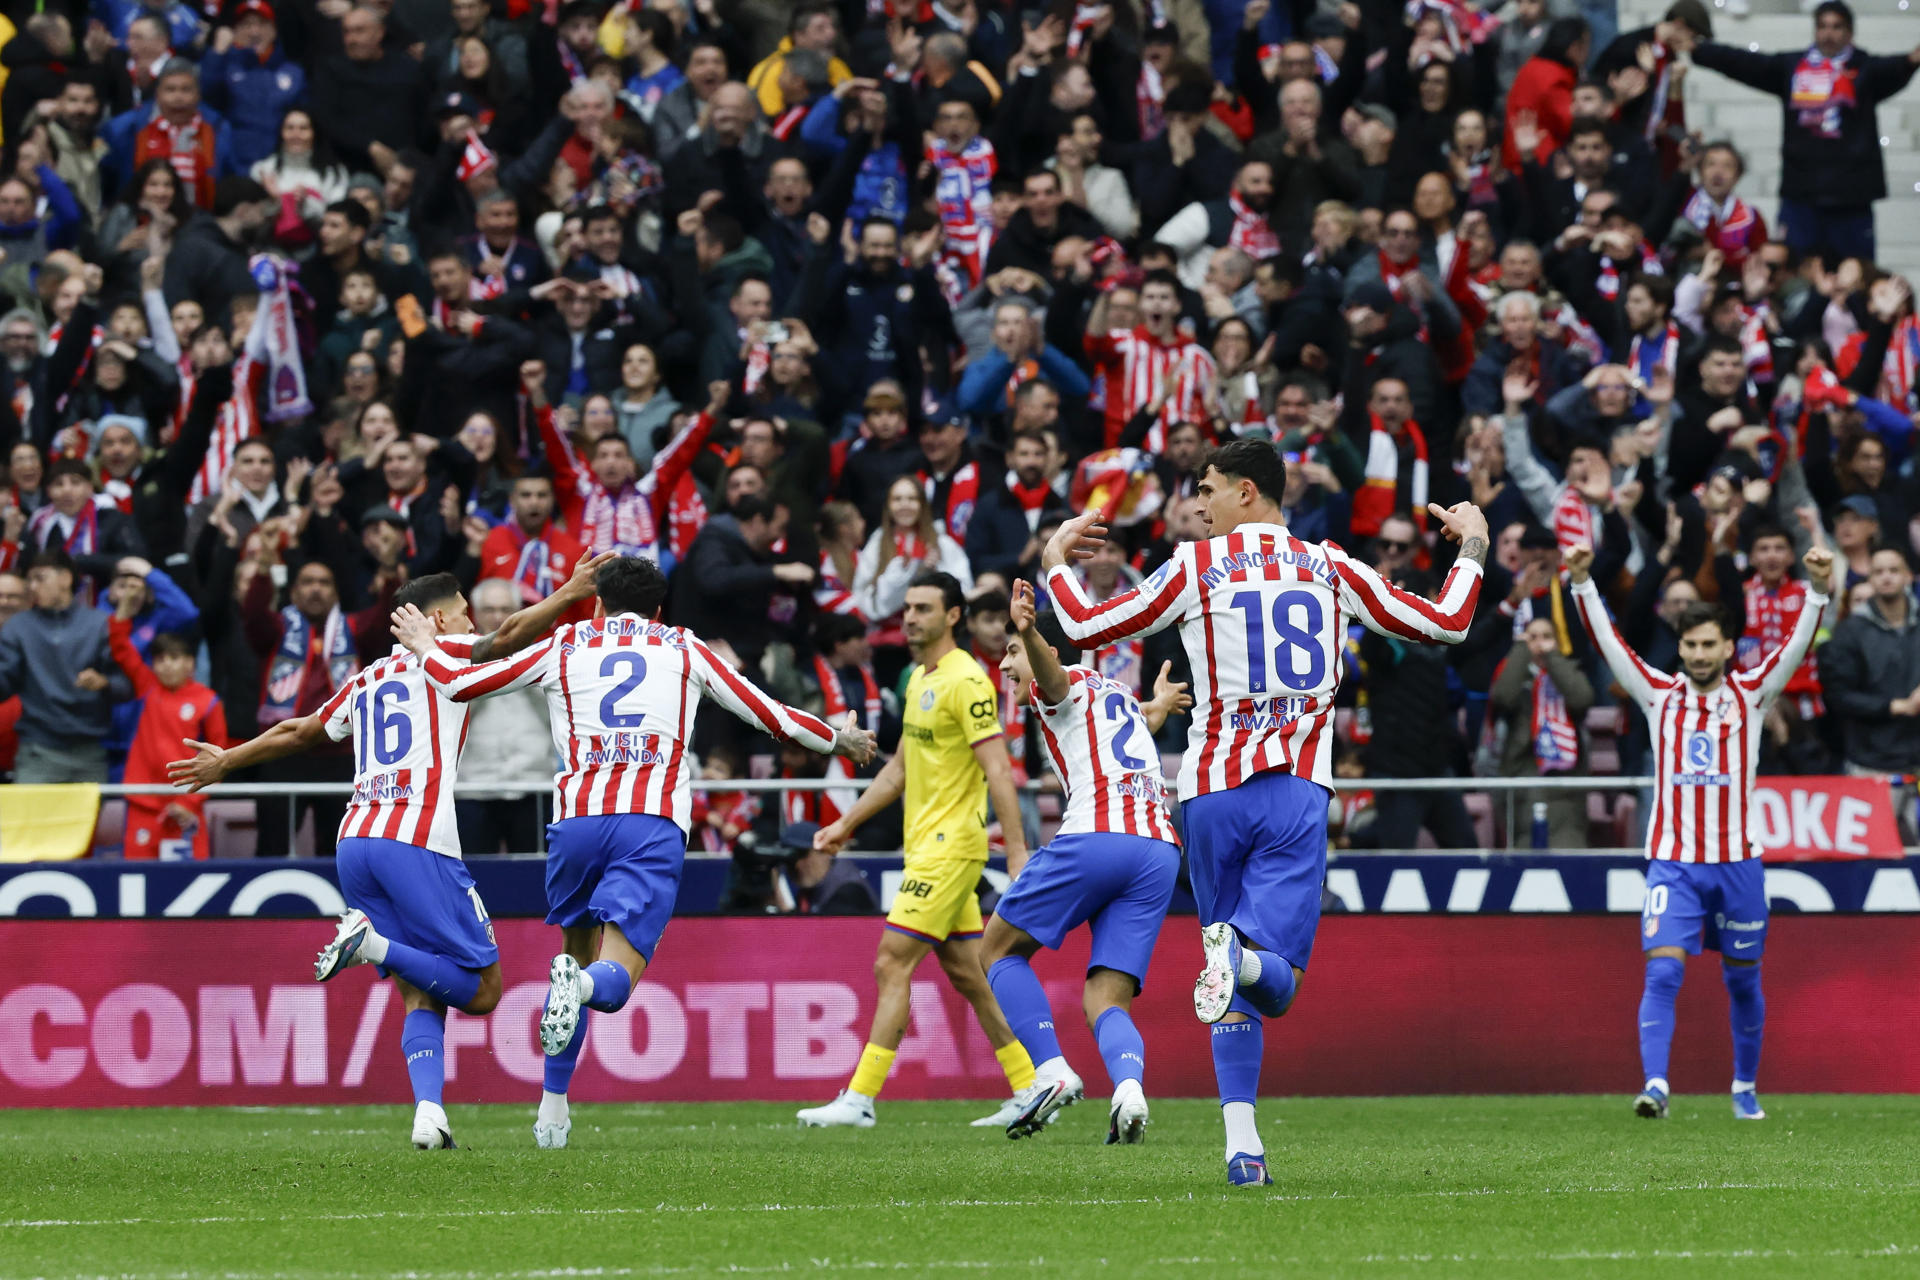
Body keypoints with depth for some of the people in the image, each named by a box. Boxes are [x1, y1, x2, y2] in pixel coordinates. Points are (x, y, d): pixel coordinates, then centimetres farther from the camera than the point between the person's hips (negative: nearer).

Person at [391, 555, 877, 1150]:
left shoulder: (565, 646, 19)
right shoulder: (685, 650, 20)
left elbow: (460, 683, 20)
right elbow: (768, 714, 25)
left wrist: (427, 648, 41)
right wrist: (837, 739, 42)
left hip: (577, 819, 1)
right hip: (654, 824, -1)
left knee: (580, 953, 23)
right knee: (614, 981, -6)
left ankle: (552, 1112, 16)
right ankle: (581, 986, -45)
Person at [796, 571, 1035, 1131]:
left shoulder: (966, 681, -14)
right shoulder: (919, 680, 15)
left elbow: (998, 770, -19)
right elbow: (901, 768, 24)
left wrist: (1017, 849, -24)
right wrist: (847, 823, 24)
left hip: (950, 847, -10)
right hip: (926, 847, 10)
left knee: (892, 964, -11)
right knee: (966, 972, 11)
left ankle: (859, 1099, -11)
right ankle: (1028, 1091, 16)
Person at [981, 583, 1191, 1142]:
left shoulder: (1064, 683, 8)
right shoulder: (1121, 694, 31)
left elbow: (1050, 671, -19)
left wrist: (1028, 631, -40)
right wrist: (1157, 707, 80)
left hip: (1096, 836, -7)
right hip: (1160, 849, 7)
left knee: (999, 948, 12)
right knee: (1106, 1001, 4)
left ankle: (1051, 1070, -6)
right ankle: (1129, 1087, -28)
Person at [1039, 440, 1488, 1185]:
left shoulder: (1197, 568, 2)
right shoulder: (1330, 570, 9)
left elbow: (1087, 628, 5)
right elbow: (1445, 626, 14)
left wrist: (1055, 563, 25)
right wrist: (1472, 549, 32)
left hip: (1213, 792, 0)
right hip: (1297, 795, 0)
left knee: (1235, 989, 12)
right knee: (1274, 983, -4)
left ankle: (1241, 1140, -1)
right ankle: (1244, 953, -41)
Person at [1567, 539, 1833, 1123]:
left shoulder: (1751, 695, 3)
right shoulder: (1660, 696, 5)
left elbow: (1798, 645, -8)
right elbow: (1608, 642, -1)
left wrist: (1818, 589, -23)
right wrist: (1582, 584, -13)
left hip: (1737, 862, 1)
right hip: (1673, 863, 0)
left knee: (1743, 981, 11)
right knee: (1663, 972, -16)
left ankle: (1745, 1086, 27)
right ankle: (1655, 1084, -23)